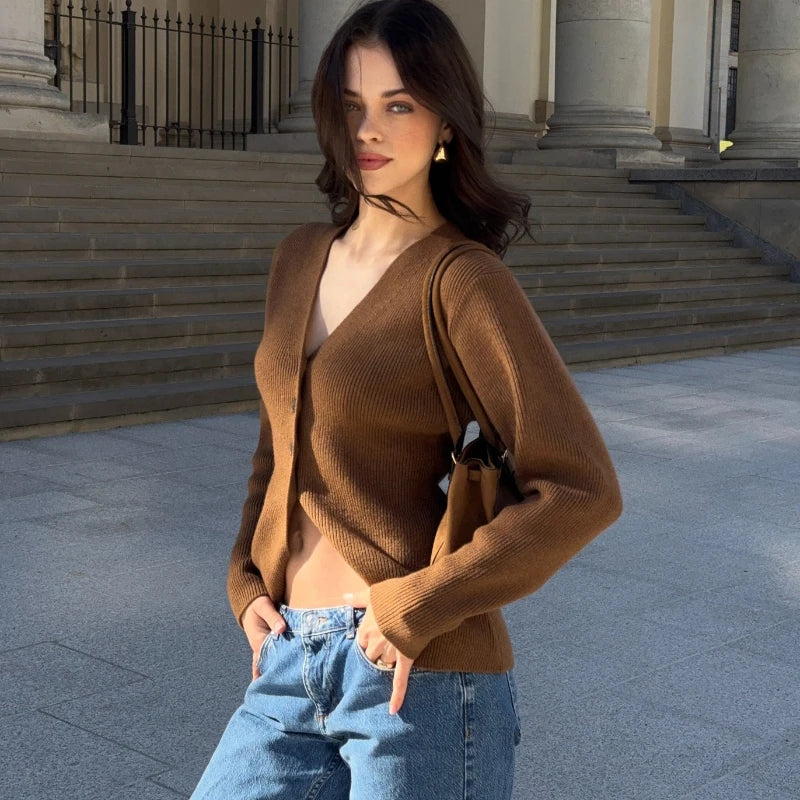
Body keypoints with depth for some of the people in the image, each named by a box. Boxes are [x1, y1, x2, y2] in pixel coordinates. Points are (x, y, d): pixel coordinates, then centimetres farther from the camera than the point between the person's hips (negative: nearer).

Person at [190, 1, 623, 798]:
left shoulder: (465, 281, -11)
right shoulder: (300, 258, 9)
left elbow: (582, 490, -17)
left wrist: (414, 609, -16)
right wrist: (247, 583, 9)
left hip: (417, 673, -6)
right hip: (290, 659, 6)